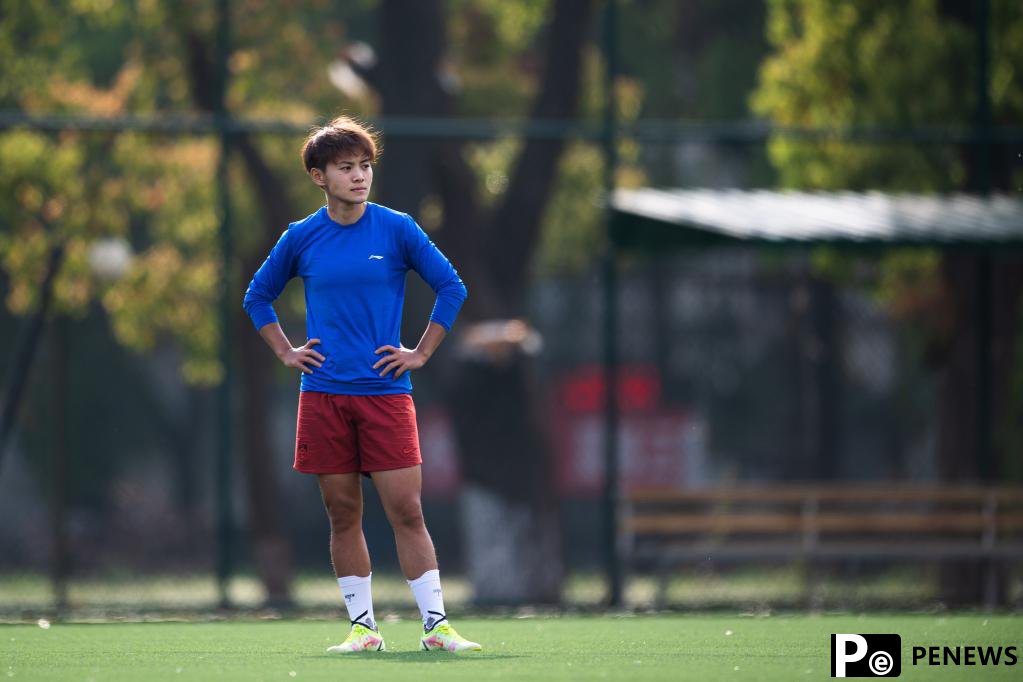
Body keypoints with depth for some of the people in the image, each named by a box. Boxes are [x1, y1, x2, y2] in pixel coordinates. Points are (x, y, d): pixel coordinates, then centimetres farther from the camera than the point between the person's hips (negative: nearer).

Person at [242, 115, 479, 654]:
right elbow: (258, 297, 20)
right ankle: (363, 626, 10)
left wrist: (421, 353, 1)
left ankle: (435, 625, -5)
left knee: (407, 512, -7)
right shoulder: (301, 238, 6)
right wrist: (287, 353, 9)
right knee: (343, 516, 3)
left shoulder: (397, 229, 1)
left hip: (385, 392, -2)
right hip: (324, 395, 2)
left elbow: (452, 288, 5)